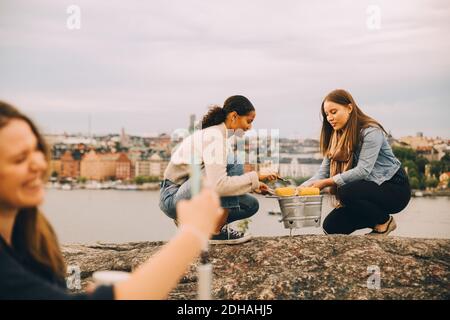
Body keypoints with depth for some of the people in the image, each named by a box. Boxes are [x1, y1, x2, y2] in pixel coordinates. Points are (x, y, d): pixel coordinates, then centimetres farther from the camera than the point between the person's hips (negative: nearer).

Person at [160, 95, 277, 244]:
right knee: (233, 165, -24)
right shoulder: (215, 137, -20)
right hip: (173, 197, -10)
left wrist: (254, 184, 5)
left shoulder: (214, 133, 10)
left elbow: (215, 177, 13)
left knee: (251, 205, 4)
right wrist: (255, 177, -22)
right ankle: (216, 232, -15)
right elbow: (218, 185, -32)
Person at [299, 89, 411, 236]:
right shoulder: (336, 139, 7)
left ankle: (384, 221, -7)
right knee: (331, 226, -8)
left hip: (394, 188, -7)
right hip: (368, 189, 7)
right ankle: (377, 219, 13)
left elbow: (363, 170, -27)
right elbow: (322, 173, -1)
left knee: (346, 192, -32)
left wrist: (327, 182, -31)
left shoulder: (371, 132, -17)